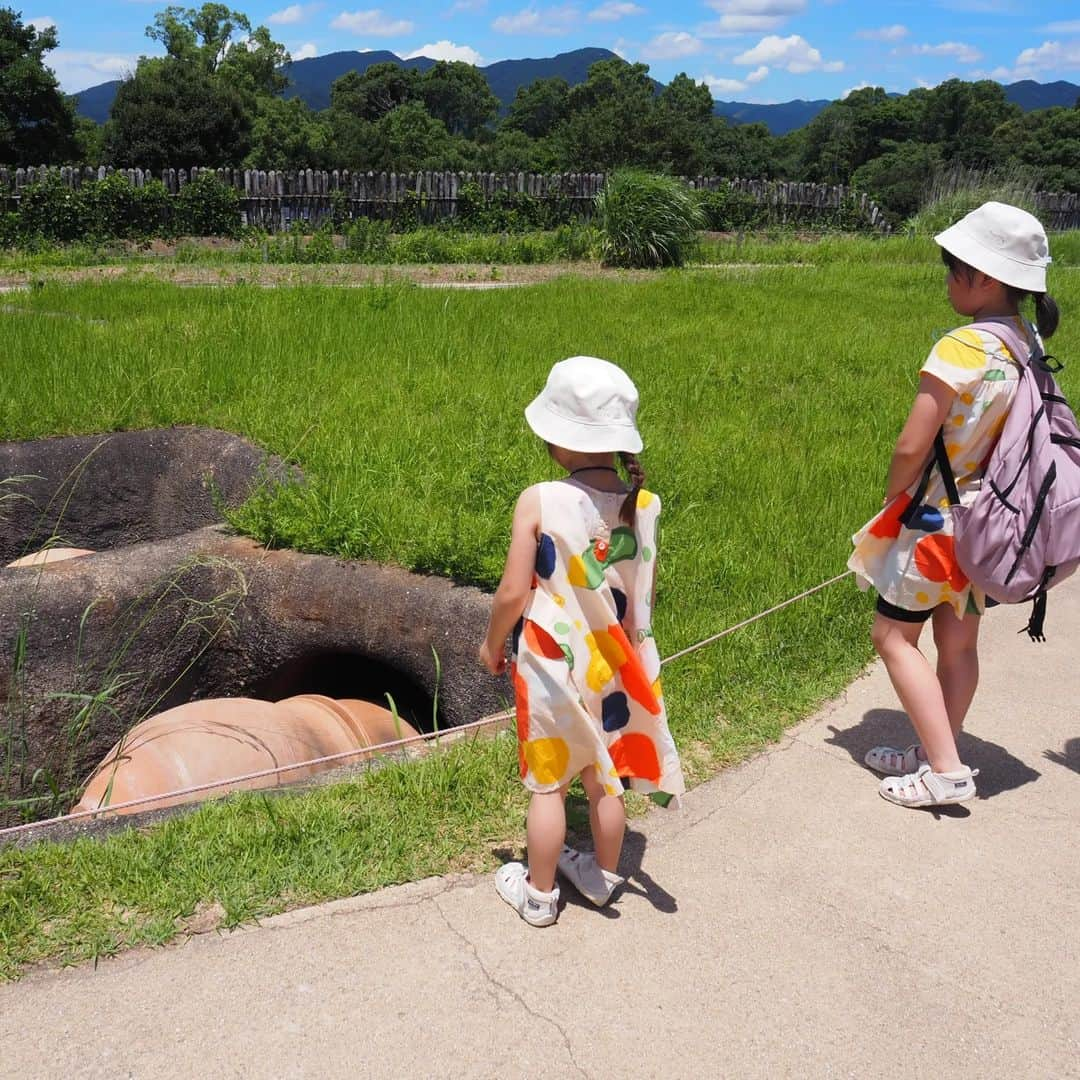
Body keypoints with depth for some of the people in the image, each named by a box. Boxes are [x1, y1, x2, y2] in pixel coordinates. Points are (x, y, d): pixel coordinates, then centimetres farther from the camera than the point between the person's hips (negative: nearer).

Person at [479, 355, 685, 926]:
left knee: (548, 784, 13)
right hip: (612, 667, 4)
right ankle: (604, 876, 40)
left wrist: (493, 643, 1)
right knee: (604, 780, 21)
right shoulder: (643, 505, -9)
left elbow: (513, 593, -18)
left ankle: (538, 893, 29)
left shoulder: (538, 502, -21)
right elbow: (645, 597, 1)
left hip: (552, 667, -4)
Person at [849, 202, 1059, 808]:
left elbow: (911, 448, -23)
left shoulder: (962, 348, -24)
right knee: (959, 643, 17)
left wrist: (893, 497, -4)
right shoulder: (1031, 344, 1)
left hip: (938, 518, -8)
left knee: (894, 636, 5)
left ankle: (945, 772, 4)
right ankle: (939, 753, 29)